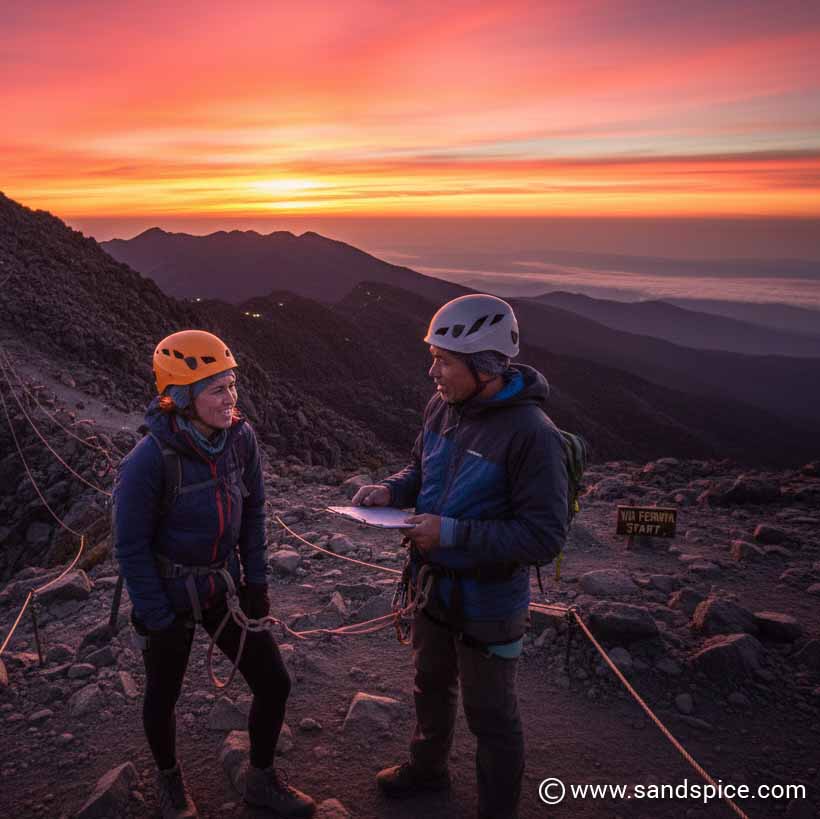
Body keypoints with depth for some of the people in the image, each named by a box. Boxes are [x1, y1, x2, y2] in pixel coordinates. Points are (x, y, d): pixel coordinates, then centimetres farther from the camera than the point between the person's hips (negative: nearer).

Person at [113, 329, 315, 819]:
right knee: (164, 696, 18)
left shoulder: (241, 437, -12)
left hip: (224, 588, 5)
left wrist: (257, 581, 2)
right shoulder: (149, 461, -26)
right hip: (169, 595, -4)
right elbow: (132, 547, -17)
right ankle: (169, 778, 50)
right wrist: (157, 620, -12)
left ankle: (262, 780, 35)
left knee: (274, 685, 8)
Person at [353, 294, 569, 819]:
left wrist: (453, 533, -31)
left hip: (487, 605, -7)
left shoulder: (531, 434, -29)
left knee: (492, 717, 15)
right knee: (432, 687, 30)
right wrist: (392, 490, -10)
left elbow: (545, 538, -28)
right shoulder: (443, 408, -7)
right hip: (434, 587, 7)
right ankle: (428, 768, 57)